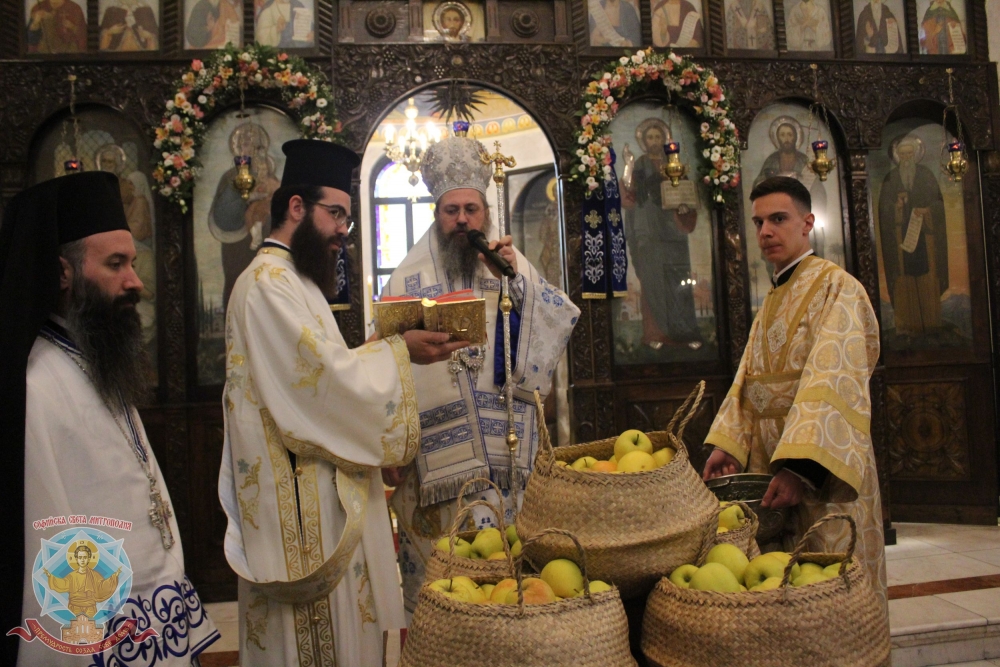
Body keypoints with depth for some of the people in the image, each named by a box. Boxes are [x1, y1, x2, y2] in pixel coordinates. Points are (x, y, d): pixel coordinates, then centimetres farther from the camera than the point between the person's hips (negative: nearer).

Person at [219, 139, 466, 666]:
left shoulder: (293, 280, 17)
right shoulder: (268, 281, -16)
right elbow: (324, 374, -22)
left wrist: (393, 348, 4)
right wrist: (398, 351, -11)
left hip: (322, 488, 10)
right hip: (302, 499, -10)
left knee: (339, 619, 18)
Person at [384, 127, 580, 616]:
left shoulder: (510, 264, 8)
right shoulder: (411, 278, 2)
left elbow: (555, 322, -3)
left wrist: (515, 281, -16)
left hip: (502, 446, 2)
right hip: (436, 451, -1)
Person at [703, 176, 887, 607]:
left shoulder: (835, 287, -9)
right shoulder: (772, 301, 17)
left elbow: (833, 385, -21)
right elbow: (748, 379, 11)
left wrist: (800, 467, -31)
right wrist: (728, 443, -3)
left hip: (821, 468, -7)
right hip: (768, 462, 7)